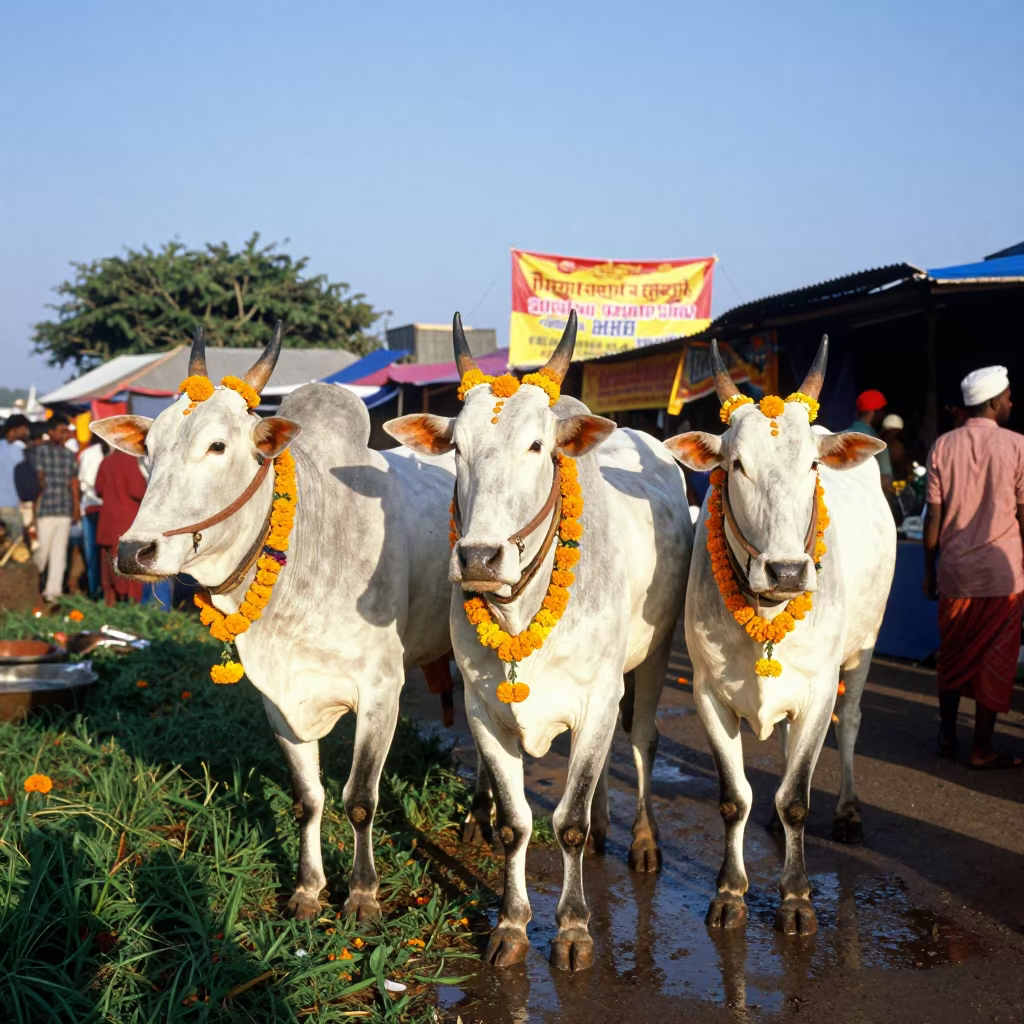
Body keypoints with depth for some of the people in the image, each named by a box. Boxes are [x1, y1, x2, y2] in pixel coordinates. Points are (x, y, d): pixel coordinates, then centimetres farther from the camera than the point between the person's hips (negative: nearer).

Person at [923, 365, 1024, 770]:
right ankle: (982, 749, 9)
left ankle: (947, 736, 23)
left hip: (955, 571, 3)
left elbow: (933, 516, 0)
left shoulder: (943, 447, 0)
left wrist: (929, 570, 9)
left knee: (952, 657, 17)